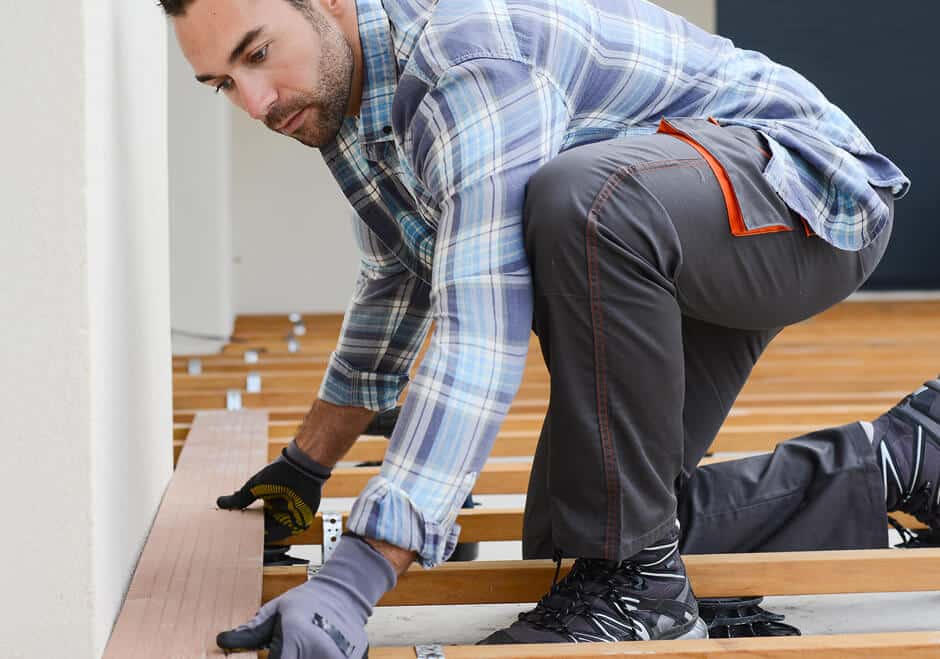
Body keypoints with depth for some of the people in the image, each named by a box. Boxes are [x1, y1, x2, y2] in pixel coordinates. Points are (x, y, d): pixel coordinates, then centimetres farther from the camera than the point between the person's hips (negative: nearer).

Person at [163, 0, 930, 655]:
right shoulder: (347, 94, 0)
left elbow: (484, 337, -40)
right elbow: (396, 287, 16)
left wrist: (353, 578, -44)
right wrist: (305, 466, 18)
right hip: (655, 253, 10)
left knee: (581, 198, -41)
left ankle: (635, 578, -24)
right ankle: (898, 459, 16)